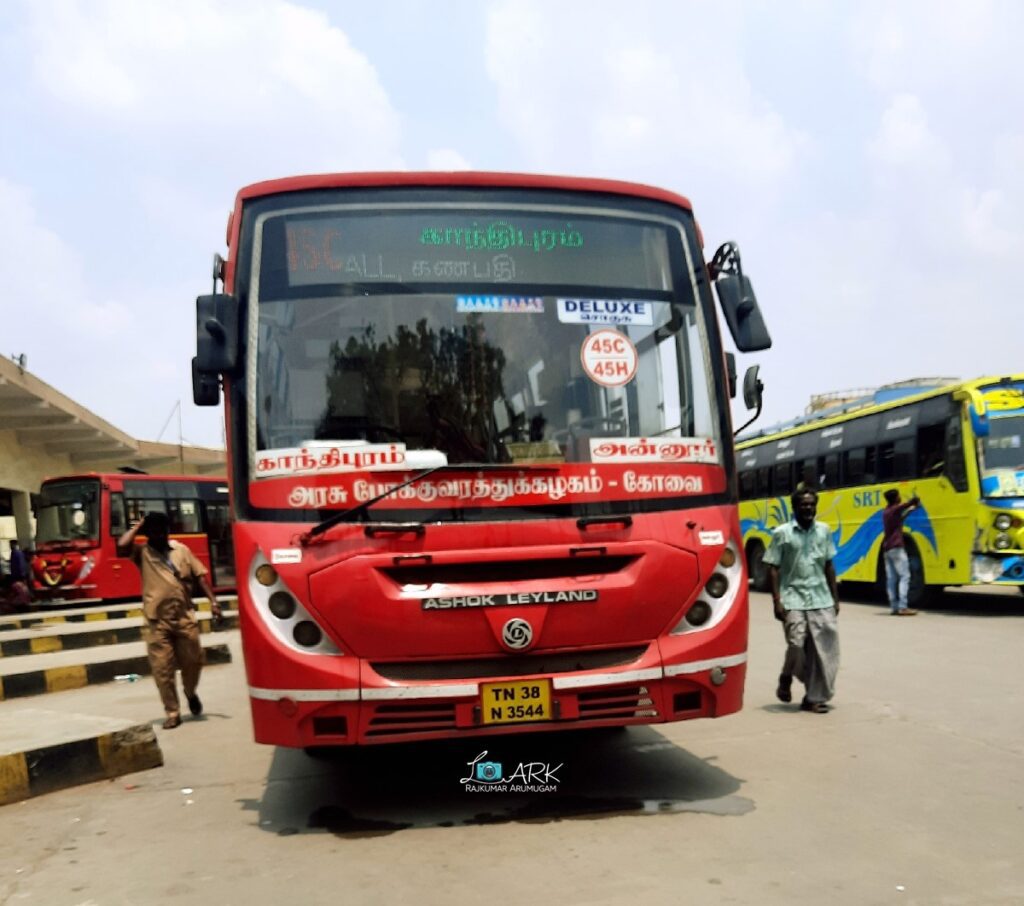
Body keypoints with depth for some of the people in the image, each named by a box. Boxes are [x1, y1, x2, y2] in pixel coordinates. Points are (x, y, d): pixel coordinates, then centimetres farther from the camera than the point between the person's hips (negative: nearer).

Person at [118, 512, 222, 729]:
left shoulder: (181, 550, 8)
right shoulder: (142, 553, 3)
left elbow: (201, 575, 7)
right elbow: (122, 545, -17)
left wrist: (213, 601, -2)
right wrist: (138, 525, -3)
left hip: (184, 617, 2)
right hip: (157, 622, -1)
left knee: (193, 660, 7)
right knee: (162, 669, 0)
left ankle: (190, 693, 37)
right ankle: (173, 713, 11)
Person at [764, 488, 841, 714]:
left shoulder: (823, 531, 8)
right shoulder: (782, 533, -4)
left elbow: (829, 566, 14)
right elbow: (773, 569, -4)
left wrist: (835, 598, 12)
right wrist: (777, 601, -10)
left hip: (821, 599, 4)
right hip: (793, 599, -4)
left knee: (823, 649, 0)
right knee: (797, 644, -13)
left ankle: (814, 697, 11)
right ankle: (786, 679, 18)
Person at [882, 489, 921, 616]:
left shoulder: (886, 511, 16)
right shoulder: (896, 509, -8)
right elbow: (914, 500, -12)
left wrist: (911, 510, 35)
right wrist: (916, 502, 10)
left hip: (887, 548, 8)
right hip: (896, 547, -8)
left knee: (891, 578, 5)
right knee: (904, 576, -8)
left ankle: (894, 607, 3)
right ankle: (902, 607, -15)